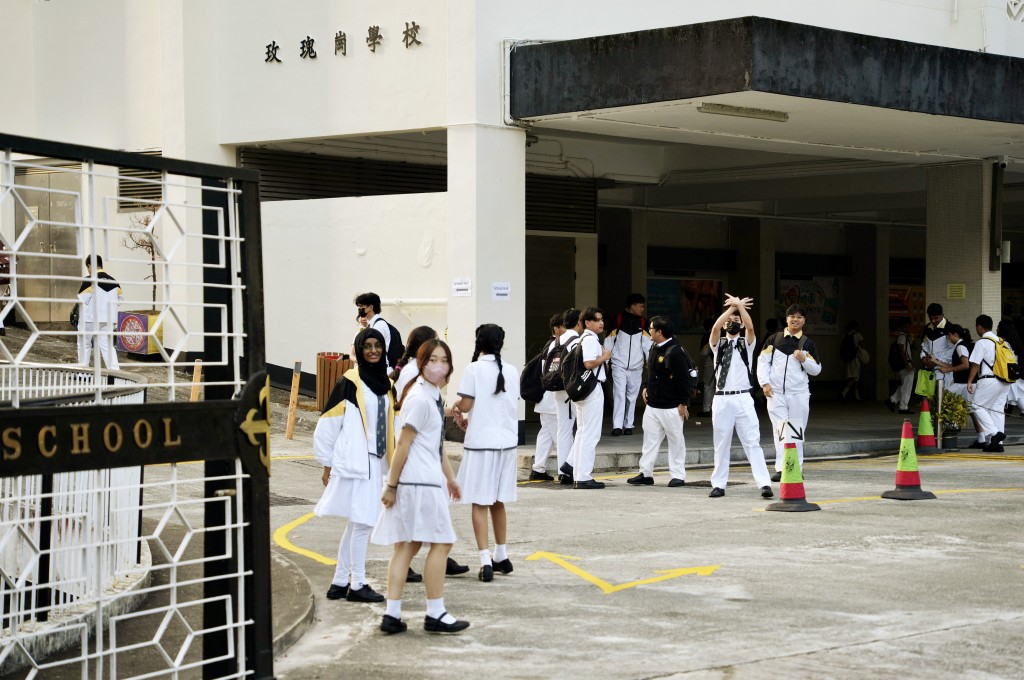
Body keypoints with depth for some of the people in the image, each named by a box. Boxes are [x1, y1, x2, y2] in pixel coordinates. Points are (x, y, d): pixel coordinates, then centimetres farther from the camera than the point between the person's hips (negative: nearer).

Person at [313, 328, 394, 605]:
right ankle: (357, 585, 3)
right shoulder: (349, 382, -9)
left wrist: (389, 460, 17)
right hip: (354, 463, -8)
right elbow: (327, 424, -8)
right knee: (362, 522, -6)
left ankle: (339, 582, 21)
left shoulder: (385, 384, 12)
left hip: (374, 462, 8)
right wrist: (327, 465, -6)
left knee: (356, 524, 13)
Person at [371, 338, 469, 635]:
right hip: (419, 483, -10)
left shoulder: (433, 396, 15)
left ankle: (392, 615, 9)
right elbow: (403, 445, -16)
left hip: (429, 480, 10)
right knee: (441, 542, -1)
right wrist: (391, 485, -15)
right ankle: (435, 615, 7)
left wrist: (450, 477, 28)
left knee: (406, 545, 8)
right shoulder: (420, 399, -16)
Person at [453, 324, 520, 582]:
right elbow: (512, 403, 12)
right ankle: (501, 556, 26)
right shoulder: (512, 371, 6)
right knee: (497, 501, 18)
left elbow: (466, 406, -12)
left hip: (481, 442, -5)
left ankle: (486, 561, -8)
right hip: (507, 441, 5)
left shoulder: (474, 370, -9)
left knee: (480, 502, -1)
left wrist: (456, 406, 12)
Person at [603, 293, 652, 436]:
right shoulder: (618, 320, -1)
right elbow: (609, 341, 2)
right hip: (619, 365, -4)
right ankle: (617, 426, -15)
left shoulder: (643, 323, 8)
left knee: (632, 396, 7)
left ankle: (628, 425, 14)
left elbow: (647, 343, 7)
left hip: (636, 366, 4)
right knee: (619, 394, -11)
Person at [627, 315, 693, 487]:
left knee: (676, 440, 3)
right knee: (650, 439, 8)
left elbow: (683, 378, -18)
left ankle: (678, 476, 10)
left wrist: (683, 403, -17)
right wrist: (646, 388, 11)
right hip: (652, 405, 8)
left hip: (671, 407, -8)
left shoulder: (675, 351, -18)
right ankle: (646, 474, 12)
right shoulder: (654, 348, 10)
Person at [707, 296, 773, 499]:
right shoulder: (718, 344, 10)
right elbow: (715, 328, -11)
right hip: (722, 399, 1)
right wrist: (733, 306, -10)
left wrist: (739, 305, -14)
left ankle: (764, 483, -12)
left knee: (752, 442, -6)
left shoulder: (747, 343, 10)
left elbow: (750, 327, -12)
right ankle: (719, 484, 13)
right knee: (721, 444, 6)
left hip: (743, 398, -1)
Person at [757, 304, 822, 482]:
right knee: (780, 430, -6)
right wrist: (765, 383, -5)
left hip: (799, 393, 1)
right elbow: (763, 361, 5)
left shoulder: (808, 344, 7)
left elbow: (816, 370, 9)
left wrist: (804, 359, -9)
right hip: (776, 393, -1)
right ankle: (781, 469, -11)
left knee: (797, 432, 4)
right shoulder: (775, 339, 7)